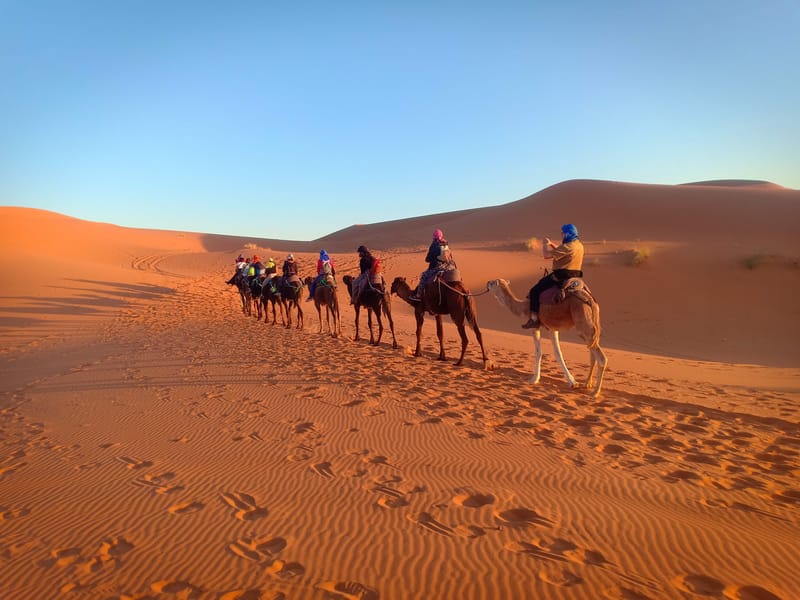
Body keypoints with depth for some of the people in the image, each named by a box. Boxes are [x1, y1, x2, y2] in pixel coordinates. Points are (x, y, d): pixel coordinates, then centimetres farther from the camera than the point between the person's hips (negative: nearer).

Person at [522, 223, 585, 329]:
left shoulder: (567, 246, -20)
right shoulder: (579, 244, 11)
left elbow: (547, 254, -21)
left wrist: (545, 244, -2)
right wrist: (551, 244, 17)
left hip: (562, 275, -10)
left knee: (535, 291, -7)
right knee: (542, 281, 31)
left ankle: (534, 319, -10)